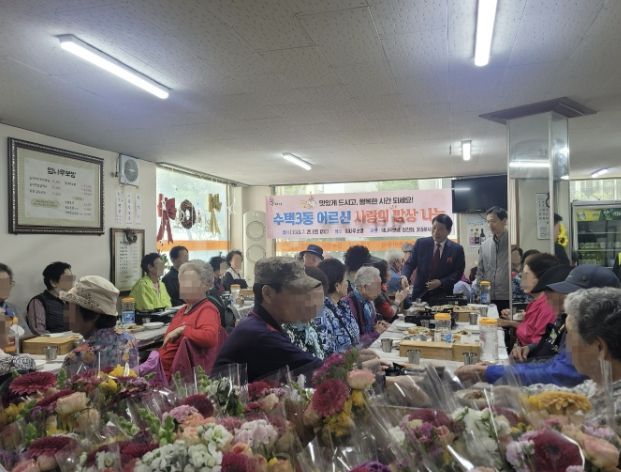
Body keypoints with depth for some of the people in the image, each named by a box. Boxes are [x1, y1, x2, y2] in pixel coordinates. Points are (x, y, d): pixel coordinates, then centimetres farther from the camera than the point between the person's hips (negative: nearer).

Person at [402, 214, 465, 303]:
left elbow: (458, 273, 0)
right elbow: (410, 264, 1)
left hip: (443, 297, -1)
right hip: (420, 295, 1)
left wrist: (441, 282, -15)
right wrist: (404, 276, -20)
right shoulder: (421, 243, 1)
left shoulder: (457, 249, -1)